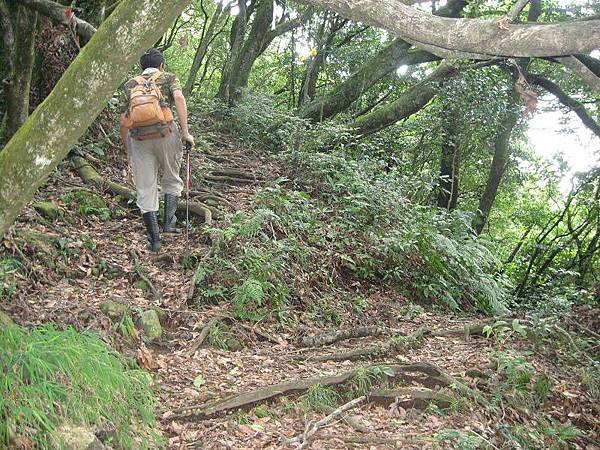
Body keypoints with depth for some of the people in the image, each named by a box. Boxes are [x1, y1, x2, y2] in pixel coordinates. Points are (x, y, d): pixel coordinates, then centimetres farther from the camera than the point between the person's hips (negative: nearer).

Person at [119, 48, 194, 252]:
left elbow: (123, 122, 14)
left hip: (139, 139, 2)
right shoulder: (168, 78, 13)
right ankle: (169, 221, 3)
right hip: (165, 134, -2)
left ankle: (154, 239, 10)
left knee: (145, 189, 8)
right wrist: (185, 131, -11)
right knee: (171, 179, 20)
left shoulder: (129, 85, 20)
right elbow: (179, 98, -9)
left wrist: (126, 149, 23)